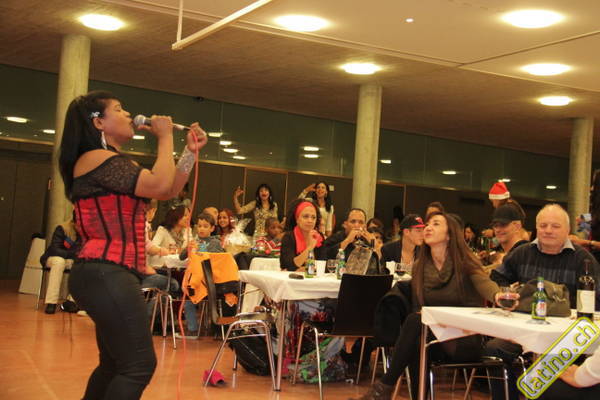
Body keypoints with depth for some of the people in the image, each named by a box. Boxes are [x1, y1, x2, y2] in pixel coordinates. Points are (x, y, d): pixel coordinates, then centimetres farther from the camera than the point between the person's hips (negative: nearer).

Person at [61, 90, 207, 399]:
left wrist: (191, 151, 13)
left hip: (108, 275, 11)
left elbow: (170, 191, 22)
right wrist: (165, 137, -6)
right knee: (140, 365, -13)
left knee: (115, 365, 17)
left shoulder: (112, 164, 23)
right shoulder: (99, 159, -11)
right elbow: (160, 185, -19)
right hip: (106, 274, -11)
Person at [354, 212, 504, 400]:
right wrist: (423, 315, -13)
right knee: (416, 342, -32)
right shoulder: (419, 267, 9)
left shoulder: (465, 263, -4)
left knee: (415, 321, -28)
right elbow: (417, 308, 12)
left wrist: (498, 295, -48)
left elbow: (485, 284, -24)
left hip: (465, 340, -4)